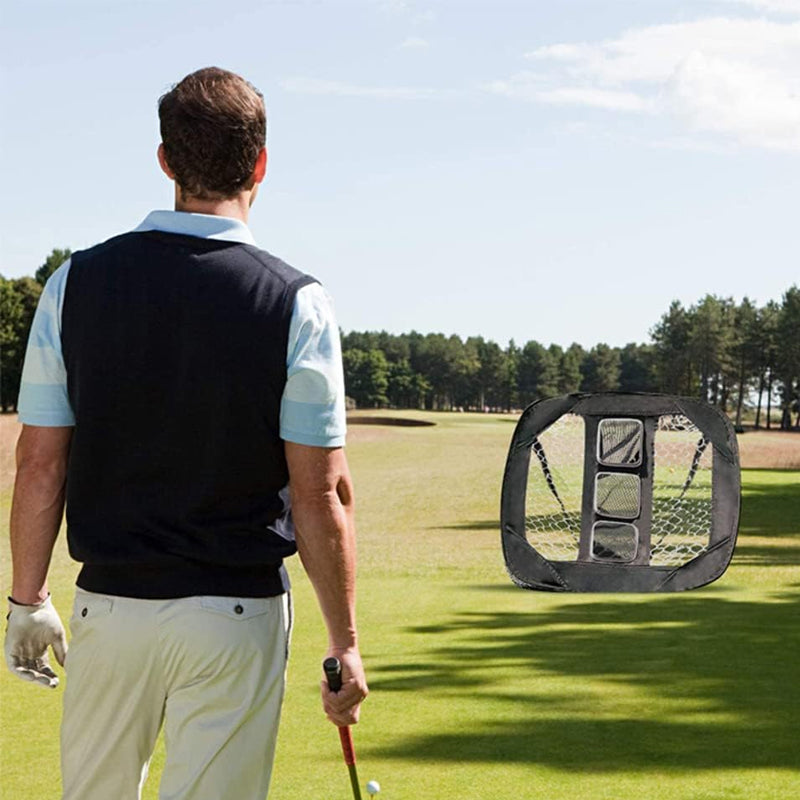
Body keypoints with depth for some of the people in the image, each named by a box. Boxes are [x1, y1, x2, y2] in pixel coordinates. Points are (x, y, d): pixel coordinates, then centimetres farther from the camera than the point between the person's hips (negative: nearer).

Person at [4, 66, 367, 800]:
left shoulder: (78, 283, -3)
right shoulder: (295, 303, -9)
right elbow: (321, 493, -10)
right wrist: (344, 643, -2)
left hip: (109, 603, 2)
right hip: (236, 615, -2)